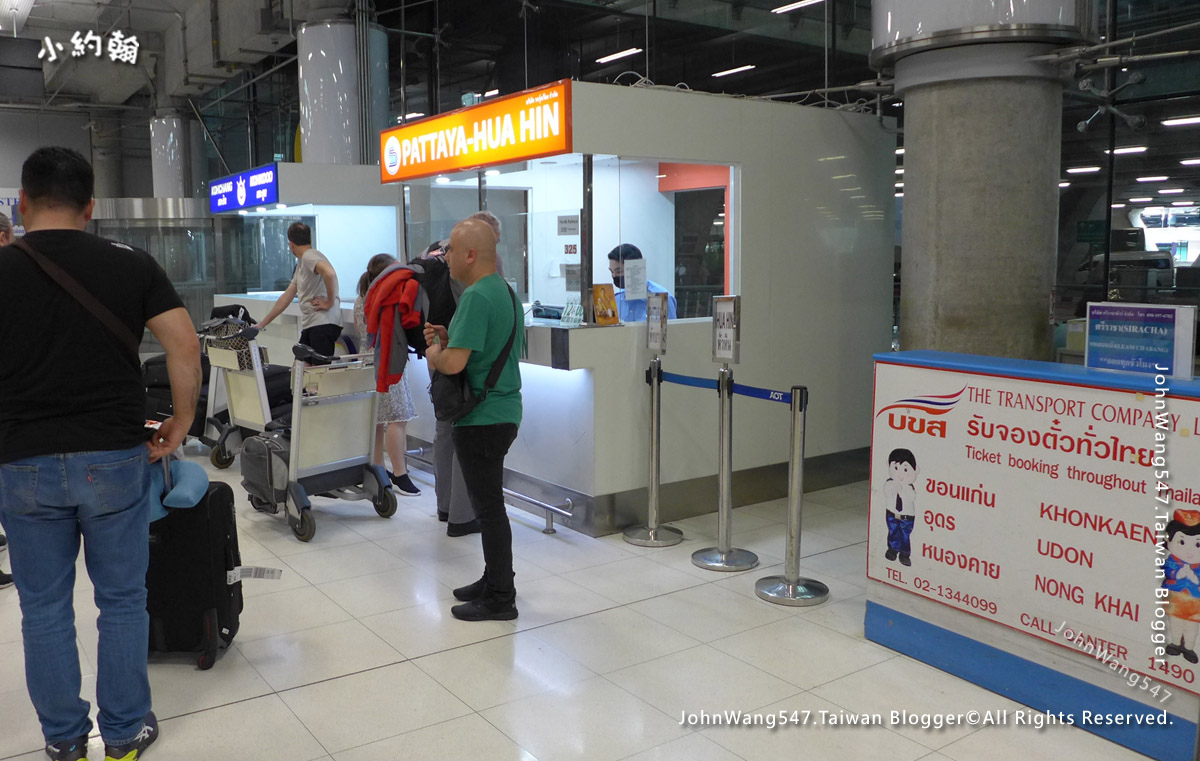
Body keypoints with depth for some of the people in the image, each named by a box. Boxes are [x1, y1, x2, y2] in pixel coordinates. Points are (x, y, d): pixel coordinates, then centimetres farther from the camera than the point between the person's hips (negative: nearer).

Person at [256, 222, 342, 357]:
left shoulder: (309, 256, -8)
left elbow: (329, 273, -30)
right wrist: (262, 324, 29)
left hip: (323, 324, -10)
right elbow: (286, 297, 27)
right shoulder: (301, 264, 23)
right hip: (309, 325, 10)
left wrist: (330, 302, -19)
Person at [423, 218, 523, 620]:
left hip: (482, 419, -10)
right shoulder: (505, 290, 13)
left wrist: (434, 353, -4)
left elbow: (454, 363, -25)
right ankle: (495, 580, 31)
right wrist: (448, 337, 7)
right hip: (501, 411, 10)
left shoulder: (476, 296, -20)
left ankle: (499, 600, 8)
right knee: (489, 503, 19)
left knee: (489, 507, -1)